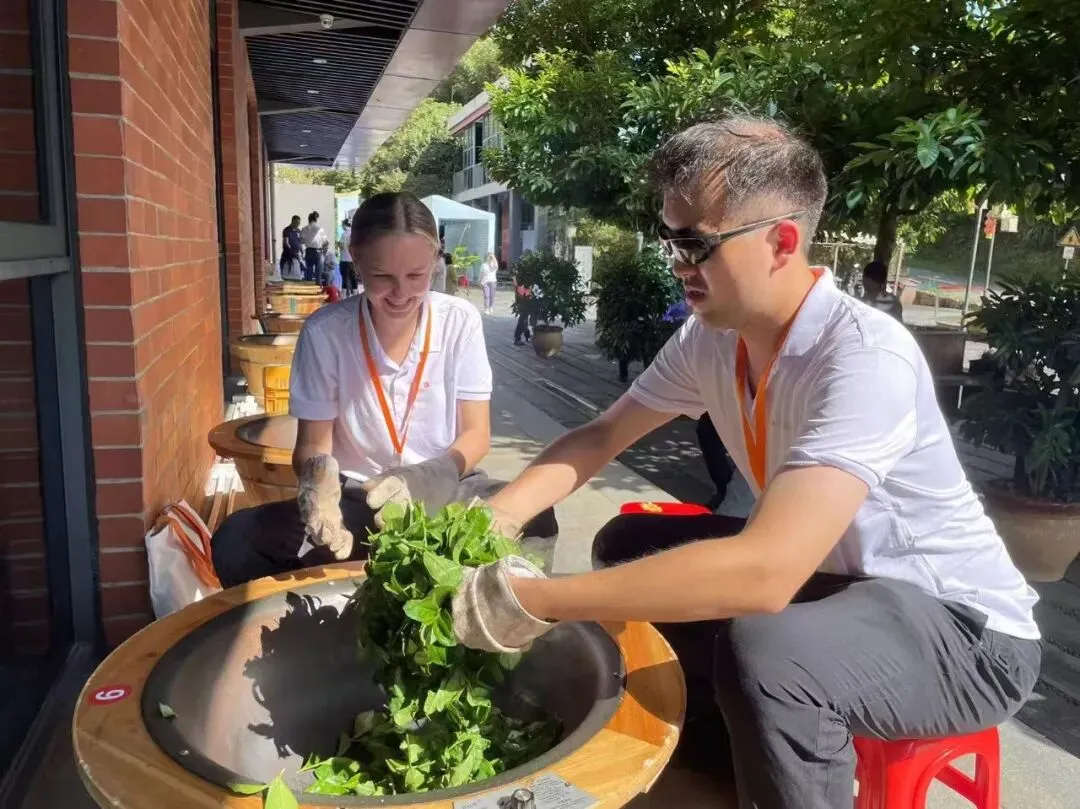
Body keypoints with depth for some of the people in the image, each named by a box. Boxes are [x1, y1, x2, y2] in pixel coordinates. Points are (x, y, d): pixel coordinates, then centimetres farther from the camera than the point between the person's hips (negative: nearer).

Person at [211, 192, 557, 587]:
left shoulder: (460, 322, -5)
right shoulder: (324, 331, -8)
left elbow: (476, 434, -4)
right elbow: (313, 442, -3)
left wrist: (427, 480, -27)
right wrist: (318, 480, -29)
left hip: (443, 494, 0)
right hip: (355, 500, 0)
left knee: (532, 519, -31)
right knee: (235, 543, -25)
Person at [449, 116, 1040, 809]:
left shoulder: (866, 358, -32)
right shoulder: (712, 338, -8)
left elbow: (763, 573, -42)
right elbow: (600, 438, 1)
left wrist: (534, 602, -38)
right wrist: (487, 527, -15)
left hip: (961, 626, -7)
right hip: (826, 576, 7)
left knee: (761, 652, -36)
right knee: (628, 545, 3)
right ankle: (709, 747, 21)